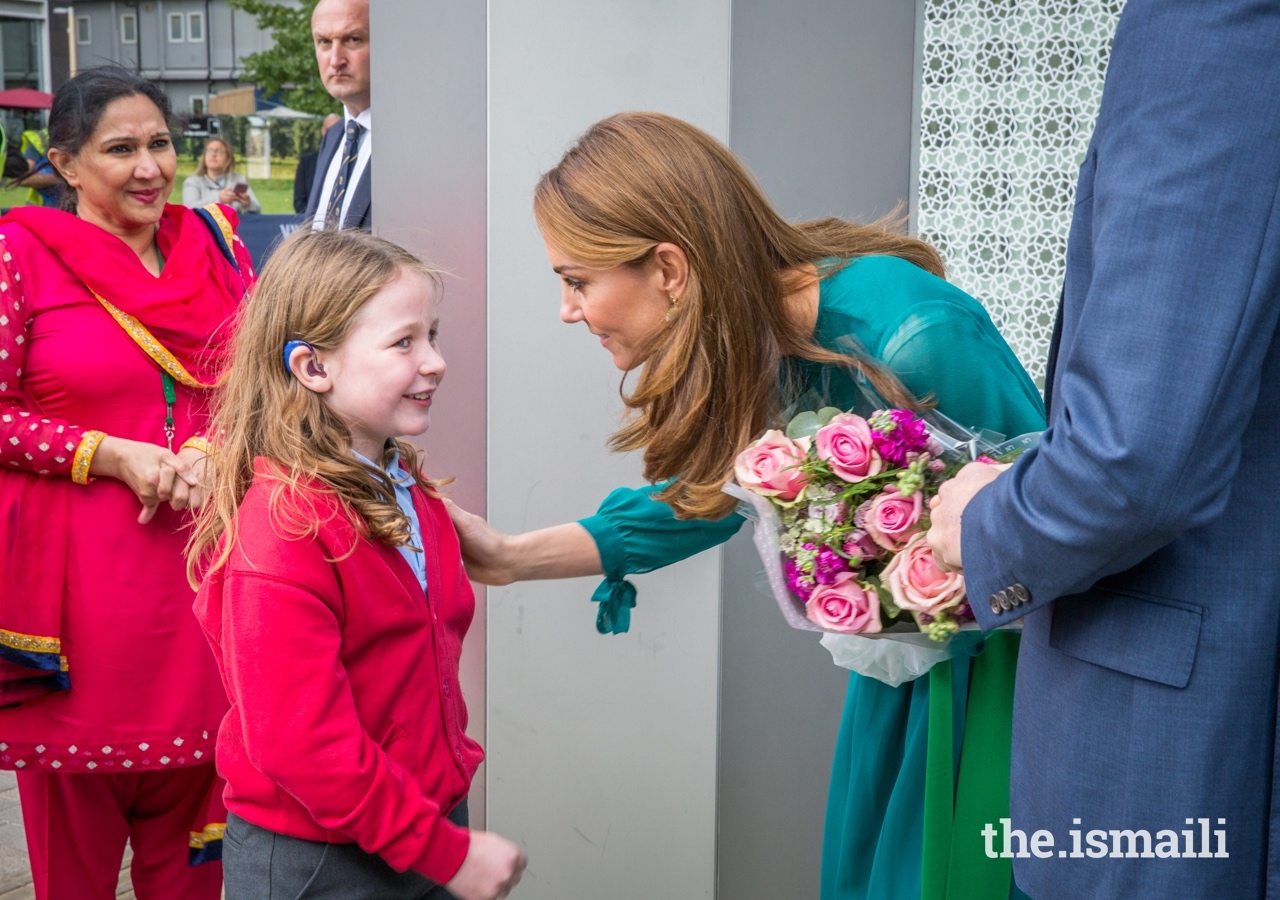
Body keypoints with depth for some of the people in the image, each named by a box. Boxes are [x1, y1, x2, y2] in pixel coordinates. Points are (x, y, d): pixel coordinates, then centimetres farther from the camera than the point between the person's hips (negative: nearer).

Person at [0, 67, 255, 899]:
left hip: (198, 561, 4)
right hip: (77, 573, -3)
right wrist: (111, 455, -14)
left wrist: (217, 449, -6)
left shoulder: (214, 243, 7)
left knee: (188, 800, 15)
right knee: (75, 811, 9)